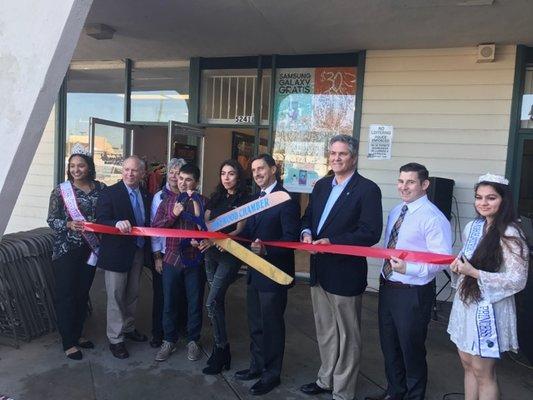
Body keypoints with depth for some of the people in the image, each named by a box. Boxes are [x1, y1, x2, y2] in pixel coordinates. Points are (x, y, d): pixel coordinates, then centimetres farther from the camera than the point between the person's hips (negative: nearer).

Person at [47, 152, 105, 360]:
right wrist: (69, 224, -20)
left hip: (90, 248, 3)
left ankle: (77, 334, 30)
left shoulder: (101, 189, 3)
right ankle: (68, 343, 14)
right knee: (66, 295, 2)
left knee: (83, 293, 13)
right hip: (66, 249, -3)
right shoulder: (61, 190, -4)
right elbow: (51, 220, -4)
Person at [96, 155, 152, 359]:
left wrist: (150, 249, 0)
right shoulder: (109, 193, -9)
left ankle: (129, 328, 38)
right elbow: (101, 220, -16)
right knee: (116, 297, 4)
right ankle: (115, 339, 17)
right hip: (117, 253, -5)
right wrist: (117, 224, -36)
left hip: (138, 252, 6)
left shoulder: (146, 196, 8)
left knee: (132, 294, 19)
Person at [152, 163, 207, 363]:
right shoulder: (168, 200, 6)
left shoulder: (203, 201, 0)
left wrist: (196, 205, -19)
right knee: (169, 302, 10)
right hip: (172, 258, 2)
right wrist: (173, 215, -13)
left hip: (195, 259, -2)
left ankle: (193, 341, 26)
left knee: (195, 302, 9)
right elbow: (155, 226, 0)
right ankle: (169, 340, 28)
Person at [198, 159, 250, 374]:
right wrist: (200, 239, -12)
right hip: (211, 254, 6)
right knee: (217, 301, 12)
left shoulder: (244, 200, -4)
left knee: (212, 302, -12)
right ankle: (221, 348, 25)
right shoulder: (215, 198, 13)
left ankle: (220, 350, 3)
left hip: (230, 255, -6)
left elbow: (239, 230, -11)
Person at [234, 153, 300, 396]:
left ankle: (271, 374, 25)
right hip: (255, 271, 8)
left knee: (271, 325, 7)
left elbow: (291, 238, -20)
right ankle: (257, 365, 38)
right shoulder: (256, 198, 12)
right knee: (255, 323, 20)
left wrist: (266, 249, -31)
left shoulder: (286, 200, -16)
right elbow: (249, 232, 12)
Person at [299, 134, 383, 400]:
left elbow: (371, 233, -19)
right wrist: (306, 232, -5)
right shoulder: (321, 186, 10)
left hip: (345, 273, -7)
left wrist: (332, 242, -24)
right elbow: (308, 216, 17)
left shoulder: (367, 189, -12)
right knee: (324, 331, 22)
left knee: (347, 336, 9)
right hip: (319, 271, 7)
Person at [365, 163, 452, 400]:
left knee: (411, 349, 10)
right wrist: (384, 277, 12)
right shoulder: (396, 212, 9)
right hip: (387, 287, 8)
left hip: (413, 293, -8)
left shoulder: (433, 217, -17)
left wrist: (408, 268, -30)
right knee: (389, 345, 22)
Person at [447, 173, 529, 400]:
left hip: (487, 309, -7)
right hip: (465, 302, 7)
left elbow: (517, 280, -18)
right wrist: (458, 266, -3)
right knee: (468, 365, 17)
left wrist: (473, 273, -22)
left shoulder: (509, 234, -16)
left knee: (483, 373, 6)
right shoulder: (472, 227, 5)